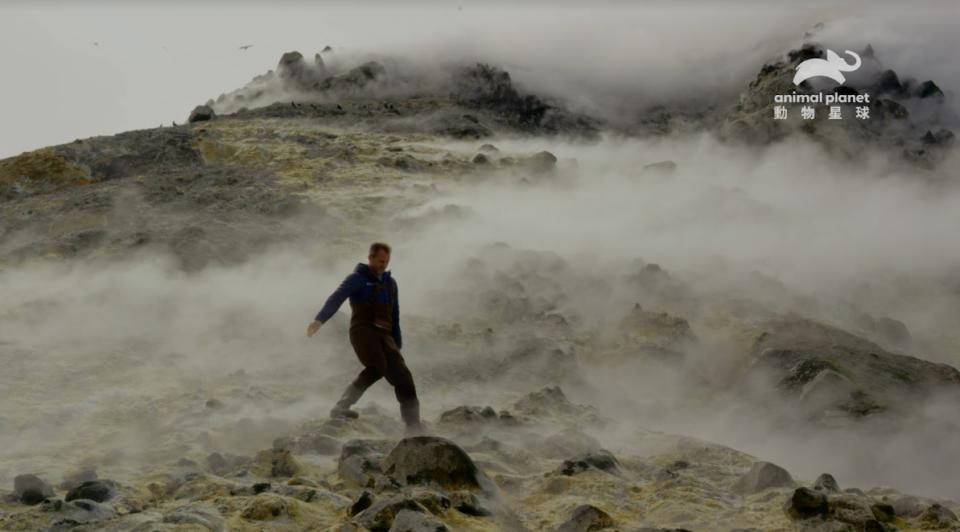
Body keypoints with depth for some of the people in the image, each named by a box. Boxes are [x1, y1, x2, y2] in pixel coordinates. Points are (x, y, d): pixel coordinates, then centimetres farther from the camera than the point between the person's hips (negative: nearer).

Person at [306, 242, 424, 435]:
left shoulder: (390, 282, 22)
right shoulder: (357, 278, 2)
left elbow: (394, 316, 28)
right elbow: (336, 299, -15)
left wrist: (397, 345, 23)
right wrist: (319, 320, -32)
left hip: (384, 334, 6)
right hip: (363, 330, -6)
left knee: (401, 374, -11)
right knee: (377, 367, -29)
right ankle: (341, 407, -22)